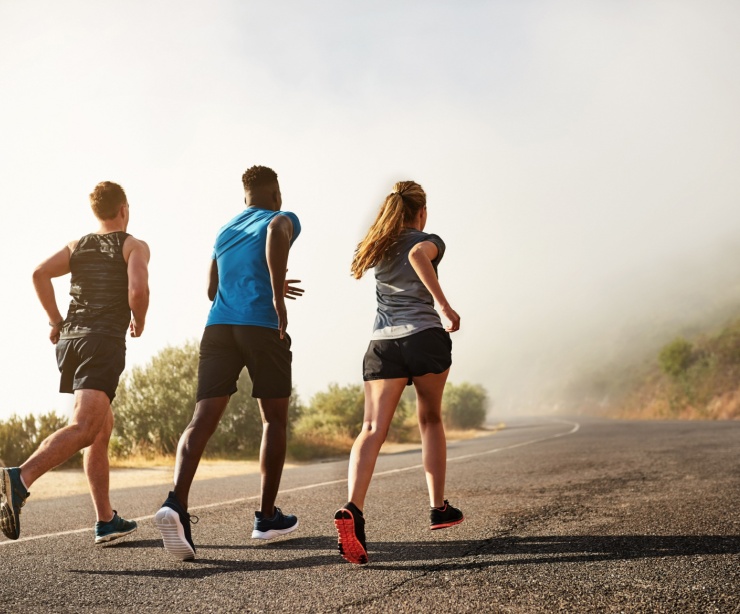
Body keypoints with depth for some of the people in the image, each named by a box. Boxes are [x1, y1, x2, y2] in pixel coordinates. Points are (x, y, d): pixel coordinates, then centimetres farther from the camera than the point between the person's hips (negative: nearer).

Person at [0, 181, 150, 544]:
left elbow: (40, 273, 2)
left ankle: (106, 521, 16)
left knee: (103, 427, 16)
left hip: (69, 338, 7)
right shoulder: (135, 246, 6)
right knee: (84, 428, -17)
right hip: (105, 341, -6)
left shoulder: (77, 246, 19)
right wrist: (139, 322, 7)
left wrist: (55, 321, 9)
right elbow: (138, 289, -12)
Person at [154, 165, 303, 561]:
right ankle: (267, 516, 15)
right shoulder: (282, 219, 11)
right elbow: (277, 233, -17)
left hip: (218, 327, 4)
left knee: (204, 418, -7)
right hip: (263, 327, -4)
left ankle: (177, 502, -30)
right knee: (275, 419, 11)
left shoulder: (224, 232, 28)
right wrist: (277, 296, -16)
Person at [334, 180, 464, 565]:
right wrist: (444, 304, -20)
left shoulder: (376, 247, 19)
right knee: (430, 420, 18)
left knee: (372, 429, -9)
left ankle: (352, 508, -32)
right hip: (425, 337, -3)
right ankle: (438, 508, 24)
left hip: (382, 343, 3)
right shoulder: (429, 241, 5)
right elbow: (418, 253, -18)